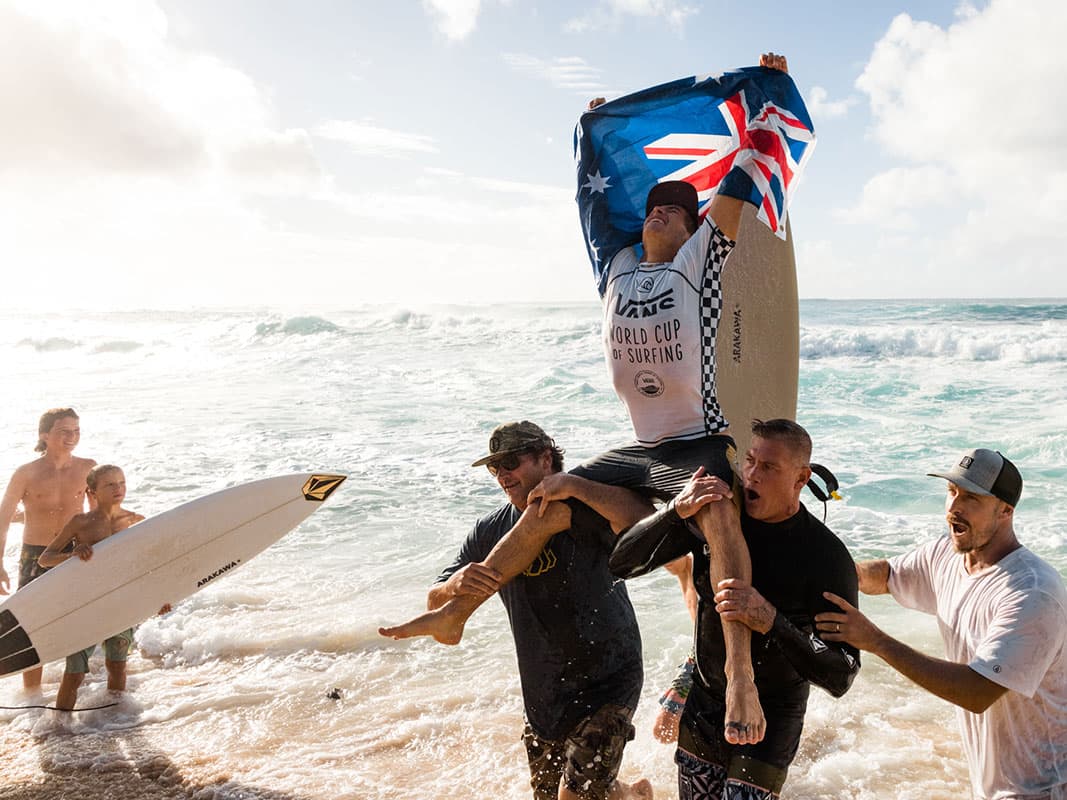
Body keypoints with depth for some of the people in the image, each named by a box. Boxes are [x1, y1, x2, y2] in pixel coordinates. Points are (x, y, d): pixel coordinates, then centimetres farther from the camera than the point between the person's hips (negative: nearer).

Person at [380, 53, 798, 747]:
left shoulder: (699, 259, 0)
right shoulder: (620, 266, 14)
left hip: (701, 444, -6)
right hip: (640, 448, 6)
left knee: (719, 514, -37)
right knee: (547, 506, 2)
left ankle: (741, 674, -46)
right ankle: (455, 613, 13)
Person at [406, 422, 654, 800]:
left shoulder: (583, 508, -16)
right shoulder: (490, 531, 0)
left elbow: (644, 519, -36)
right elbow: (433, 603, -1)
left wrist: (570, 483, -36)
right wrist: (455, 585, -24)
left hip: (606, 680, -6)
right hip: (542, 693, 6)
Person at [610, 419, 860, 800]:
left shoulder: (827, 557, -22)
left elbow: (840, 676, -26)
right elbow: (623, 563, -13)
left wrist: (770, 621, -42)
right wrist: (676, 511, -28)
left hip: (771, 715, -4)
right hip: (704, 699, 4)